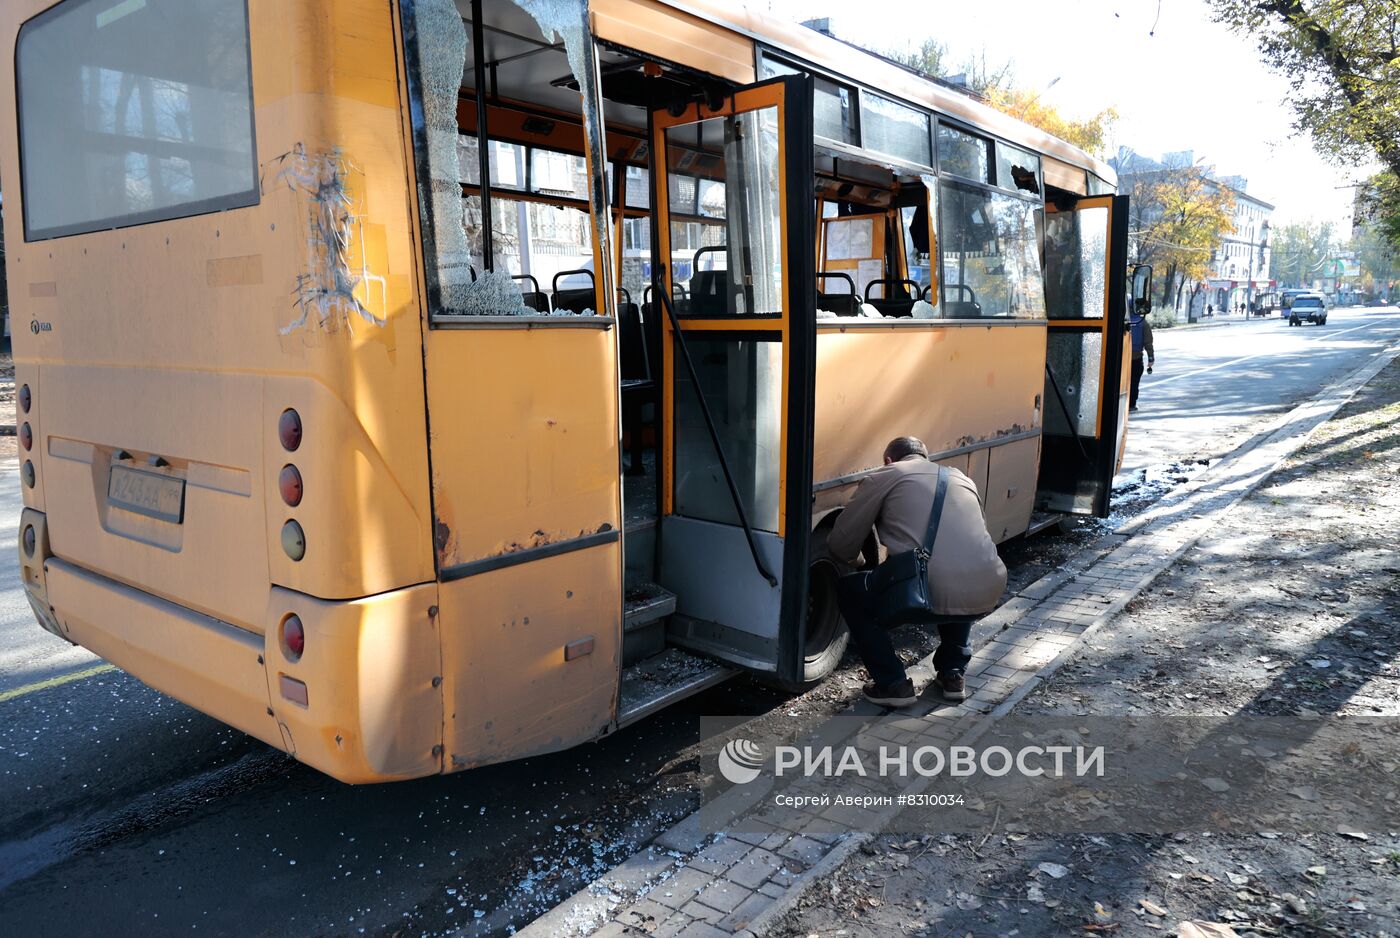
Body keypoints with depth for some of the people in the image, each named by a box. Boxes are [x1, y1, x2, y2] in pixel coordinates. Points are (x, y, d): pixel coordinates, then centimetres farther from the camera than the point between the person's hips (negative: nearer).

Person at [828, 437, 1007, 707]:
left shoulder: (884, 476, 13)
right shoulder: (961, 478, 29)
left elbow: (840, 545, 14)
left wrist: (858, 562, 38)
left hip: (933, 594, -6)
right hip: (987, 596, 6)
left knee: (850, 590, 20)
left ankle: (893, 684, 16)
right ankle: (953, 675, 32)